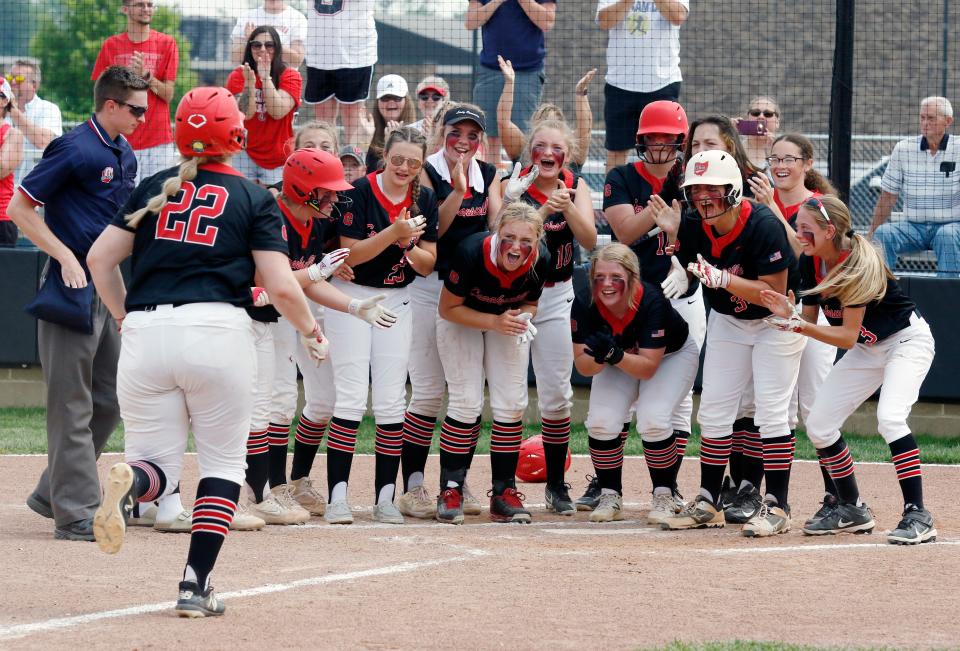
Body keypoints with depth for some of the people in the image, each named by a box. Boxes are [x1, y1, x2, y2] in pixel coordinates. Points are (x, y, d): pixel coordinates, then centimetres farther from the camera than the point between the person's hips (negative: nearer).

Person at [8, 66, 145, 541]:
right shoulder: (75, 150, -13)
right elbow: (19, 208, -13)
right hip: (72, 288, -9)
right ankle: (75, 515, -5)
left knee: (109, 399, 12)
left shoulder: (124, 155, 13)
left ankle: (52, 494, 22)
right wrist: (66, 257, -19)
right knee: (72, 405, -6)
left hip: (108, 288, 9)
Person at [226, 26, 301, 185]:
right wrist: (249, 82, -24)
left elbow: (278, 112, -14)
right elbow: (245, 114, -10)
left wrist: (265, 77, -18)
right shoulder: (238, 76, 1)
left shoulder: (290, 76, -1)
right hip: (245, 153, 0)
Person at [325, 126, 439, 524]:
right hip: (352, 298, -4)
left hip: (396, 302, 4)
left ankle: (385, 497, 4)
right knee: (351, 397, -11)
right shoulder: (359, 193, -13)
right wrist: (392, 233, -28)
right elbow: (350, 255, -17)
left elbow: (427, 265, 2)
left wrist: (408, 244, -19)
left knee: (391, 401, 0)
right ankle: (337, 496, -10)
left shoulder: (425, 201, 2)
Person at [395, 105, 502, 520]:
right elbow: (432, 230, -15)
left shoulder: (488, 175, 10)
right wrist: (458, 189, -22)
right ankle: (412, 485, -4)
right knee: (427, 391, -7)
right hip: (431, 287, -5)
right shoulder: (427, 172, -4)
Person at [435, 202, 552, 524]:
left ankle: (504, 492, 7)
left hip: (508, 318, 3)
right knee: (466, 403, -11)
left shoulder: (541, 261, -26)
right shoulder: (472, 252, -36)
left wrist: (523, 318, -27)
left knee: (511, 405, -2)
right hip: (461, 319, -3)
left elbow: (530, 301, -4)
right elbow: (448, 308, -23)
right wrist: (495, 323, -33)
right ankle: (450, 491, -1)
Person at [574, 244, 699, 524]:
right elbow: (583, 366, -24)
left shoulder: (650, 301, -37)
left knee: (653, 419, -25)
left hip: (672, 355, -3)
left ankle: (665, 496, -4)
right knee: (601, 421, -17)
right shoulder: (585, 305, -28)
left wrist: (614, 355, -51)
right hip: (621, 359, 3)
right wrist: (600, 358, -46)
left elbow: (648, 367, -34)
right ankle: (610, 497, 1)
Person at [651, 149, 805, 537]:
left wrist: (722, 278, -40)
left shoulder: (763, 226, -29)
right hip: (727, 322, 6)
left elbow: (774, 293, -29)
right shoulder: (695, 228, -12)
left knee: (771, 410, -10)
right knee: (713, 411, 6)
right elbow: (685, 275, 0)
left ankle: (777, 507, -5)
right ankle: (708, 503, 15)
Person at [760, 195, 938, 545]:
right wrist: (790, 314, -23)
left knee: (890, 418, -30)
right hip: (867, 349, 8)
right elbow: (811, 318, -2)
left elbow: (847, 336, -28)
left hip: (908, 341, -8)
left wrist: (804, 327, -40)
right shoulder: (810, 263, -8)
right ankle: (850, 509, 20)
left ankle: (918, 516, -25)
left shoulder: (859, 266, -30)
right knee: (818, 425, 2)